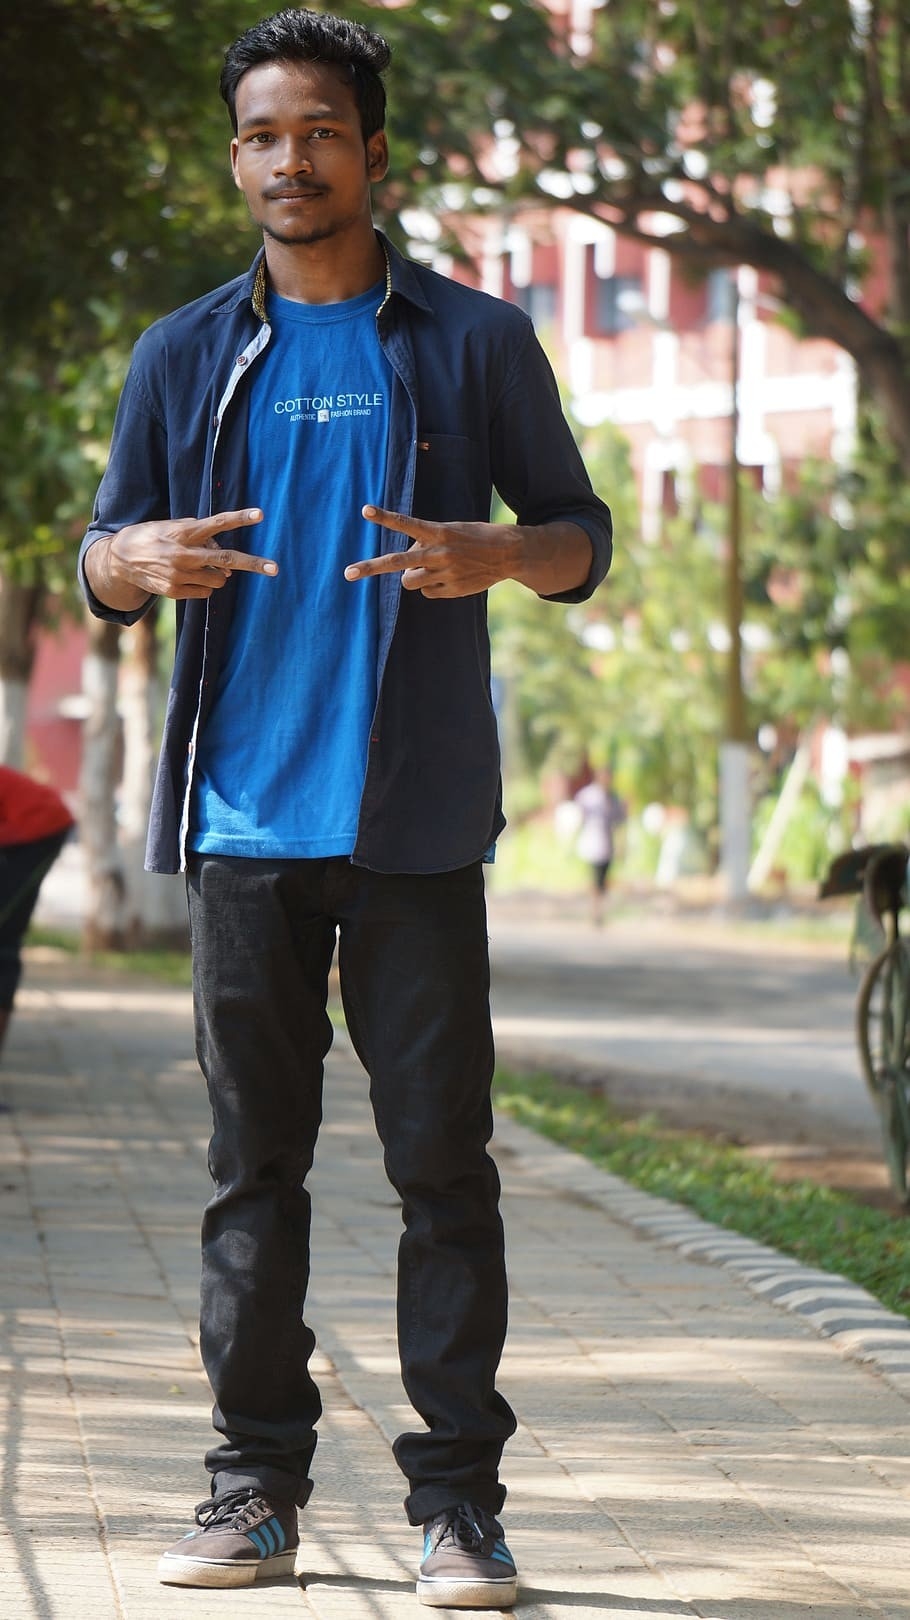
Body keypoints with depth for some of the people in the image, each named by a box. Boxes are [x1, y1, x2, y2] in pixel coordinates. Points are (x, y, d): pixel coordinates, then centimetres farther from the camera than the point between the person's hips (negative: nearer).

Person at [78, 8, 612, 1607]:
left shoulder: (473, 341, 7)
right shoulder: (187, 357, 12)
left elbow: (581, 536, 9)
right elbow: (99, 559, 13)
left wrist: (490, 554, -14)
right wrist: (140, 558, -12)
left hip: (415, 819, -2)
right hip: (246, 816, 2)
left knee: (441, 1160, -2)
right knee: (254, 1162, 5)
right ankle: (257, 1484, 11)